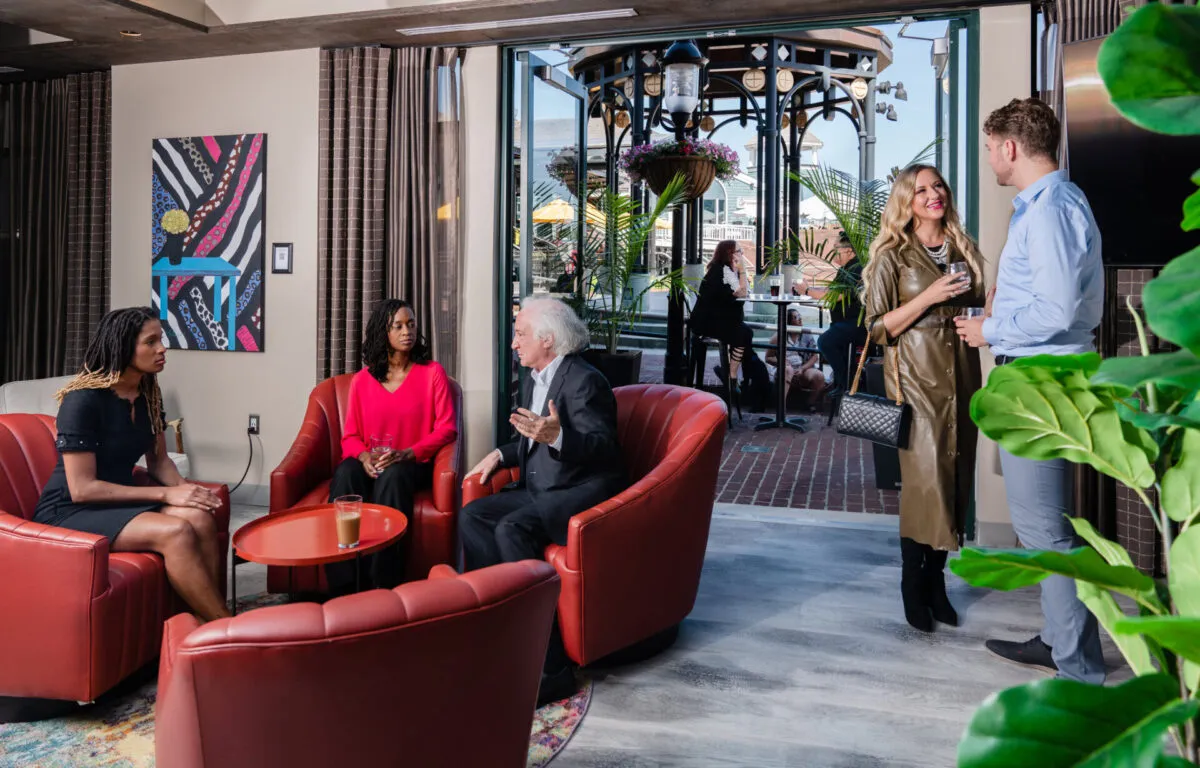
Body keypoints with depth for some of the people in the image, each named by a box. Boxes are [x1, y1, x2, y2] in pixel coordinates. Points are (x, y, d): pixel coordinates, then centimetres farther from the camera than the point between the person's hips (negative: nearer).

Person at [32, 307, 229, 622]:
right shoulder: (83, 399, -19)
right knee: (175, 532, -30)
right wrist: (165, 494, -23)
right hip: (70, 511, -6)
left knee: (200, 518, -24)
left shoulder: (148, 394, 3)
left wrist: (184, 488, -11)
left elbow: (159, 459, 12)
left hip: (120, 500, 7)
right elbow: (82, 489, -21)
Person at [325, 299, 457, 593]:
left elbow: (446, 428, -5)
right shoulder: (361, 380, 10)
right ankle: (341, 585, -31)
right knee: (345, 474, -32)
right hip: (370, 464, 2)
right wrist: (364, 456, -16)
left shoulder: (432, 372, 3)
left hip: (412, 464, -2)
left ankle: (386, 584, -34)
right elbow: (350, 436, 8)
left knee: (393, 476, -37)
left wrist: (406, 454, -20)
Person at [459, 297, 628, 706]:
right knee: (472, 516, -8)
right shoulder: (532, 381, 16)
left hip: (585, 491, -9)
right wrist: (500, 455, 11)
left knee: (512, 529, -31)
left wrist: (556, 437, -38)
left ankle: (550, 667, -28)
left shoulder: (583, 381, -14)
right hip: (542, 489, 10)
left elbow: (604, 448, -22)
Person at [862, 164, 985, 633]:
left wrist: (990, 306, 1)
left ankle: (936, 581, 17)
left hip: (961, 375, 5)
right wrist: (929, 296, -15)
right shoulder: (892, 256, 0)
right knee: (924, 480, -10)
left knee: (955, 477, 5)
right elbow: (878, 328, -6)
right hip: (917, 378, -5)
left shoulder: (963, 250, 14)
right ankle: (913, 585, 4)